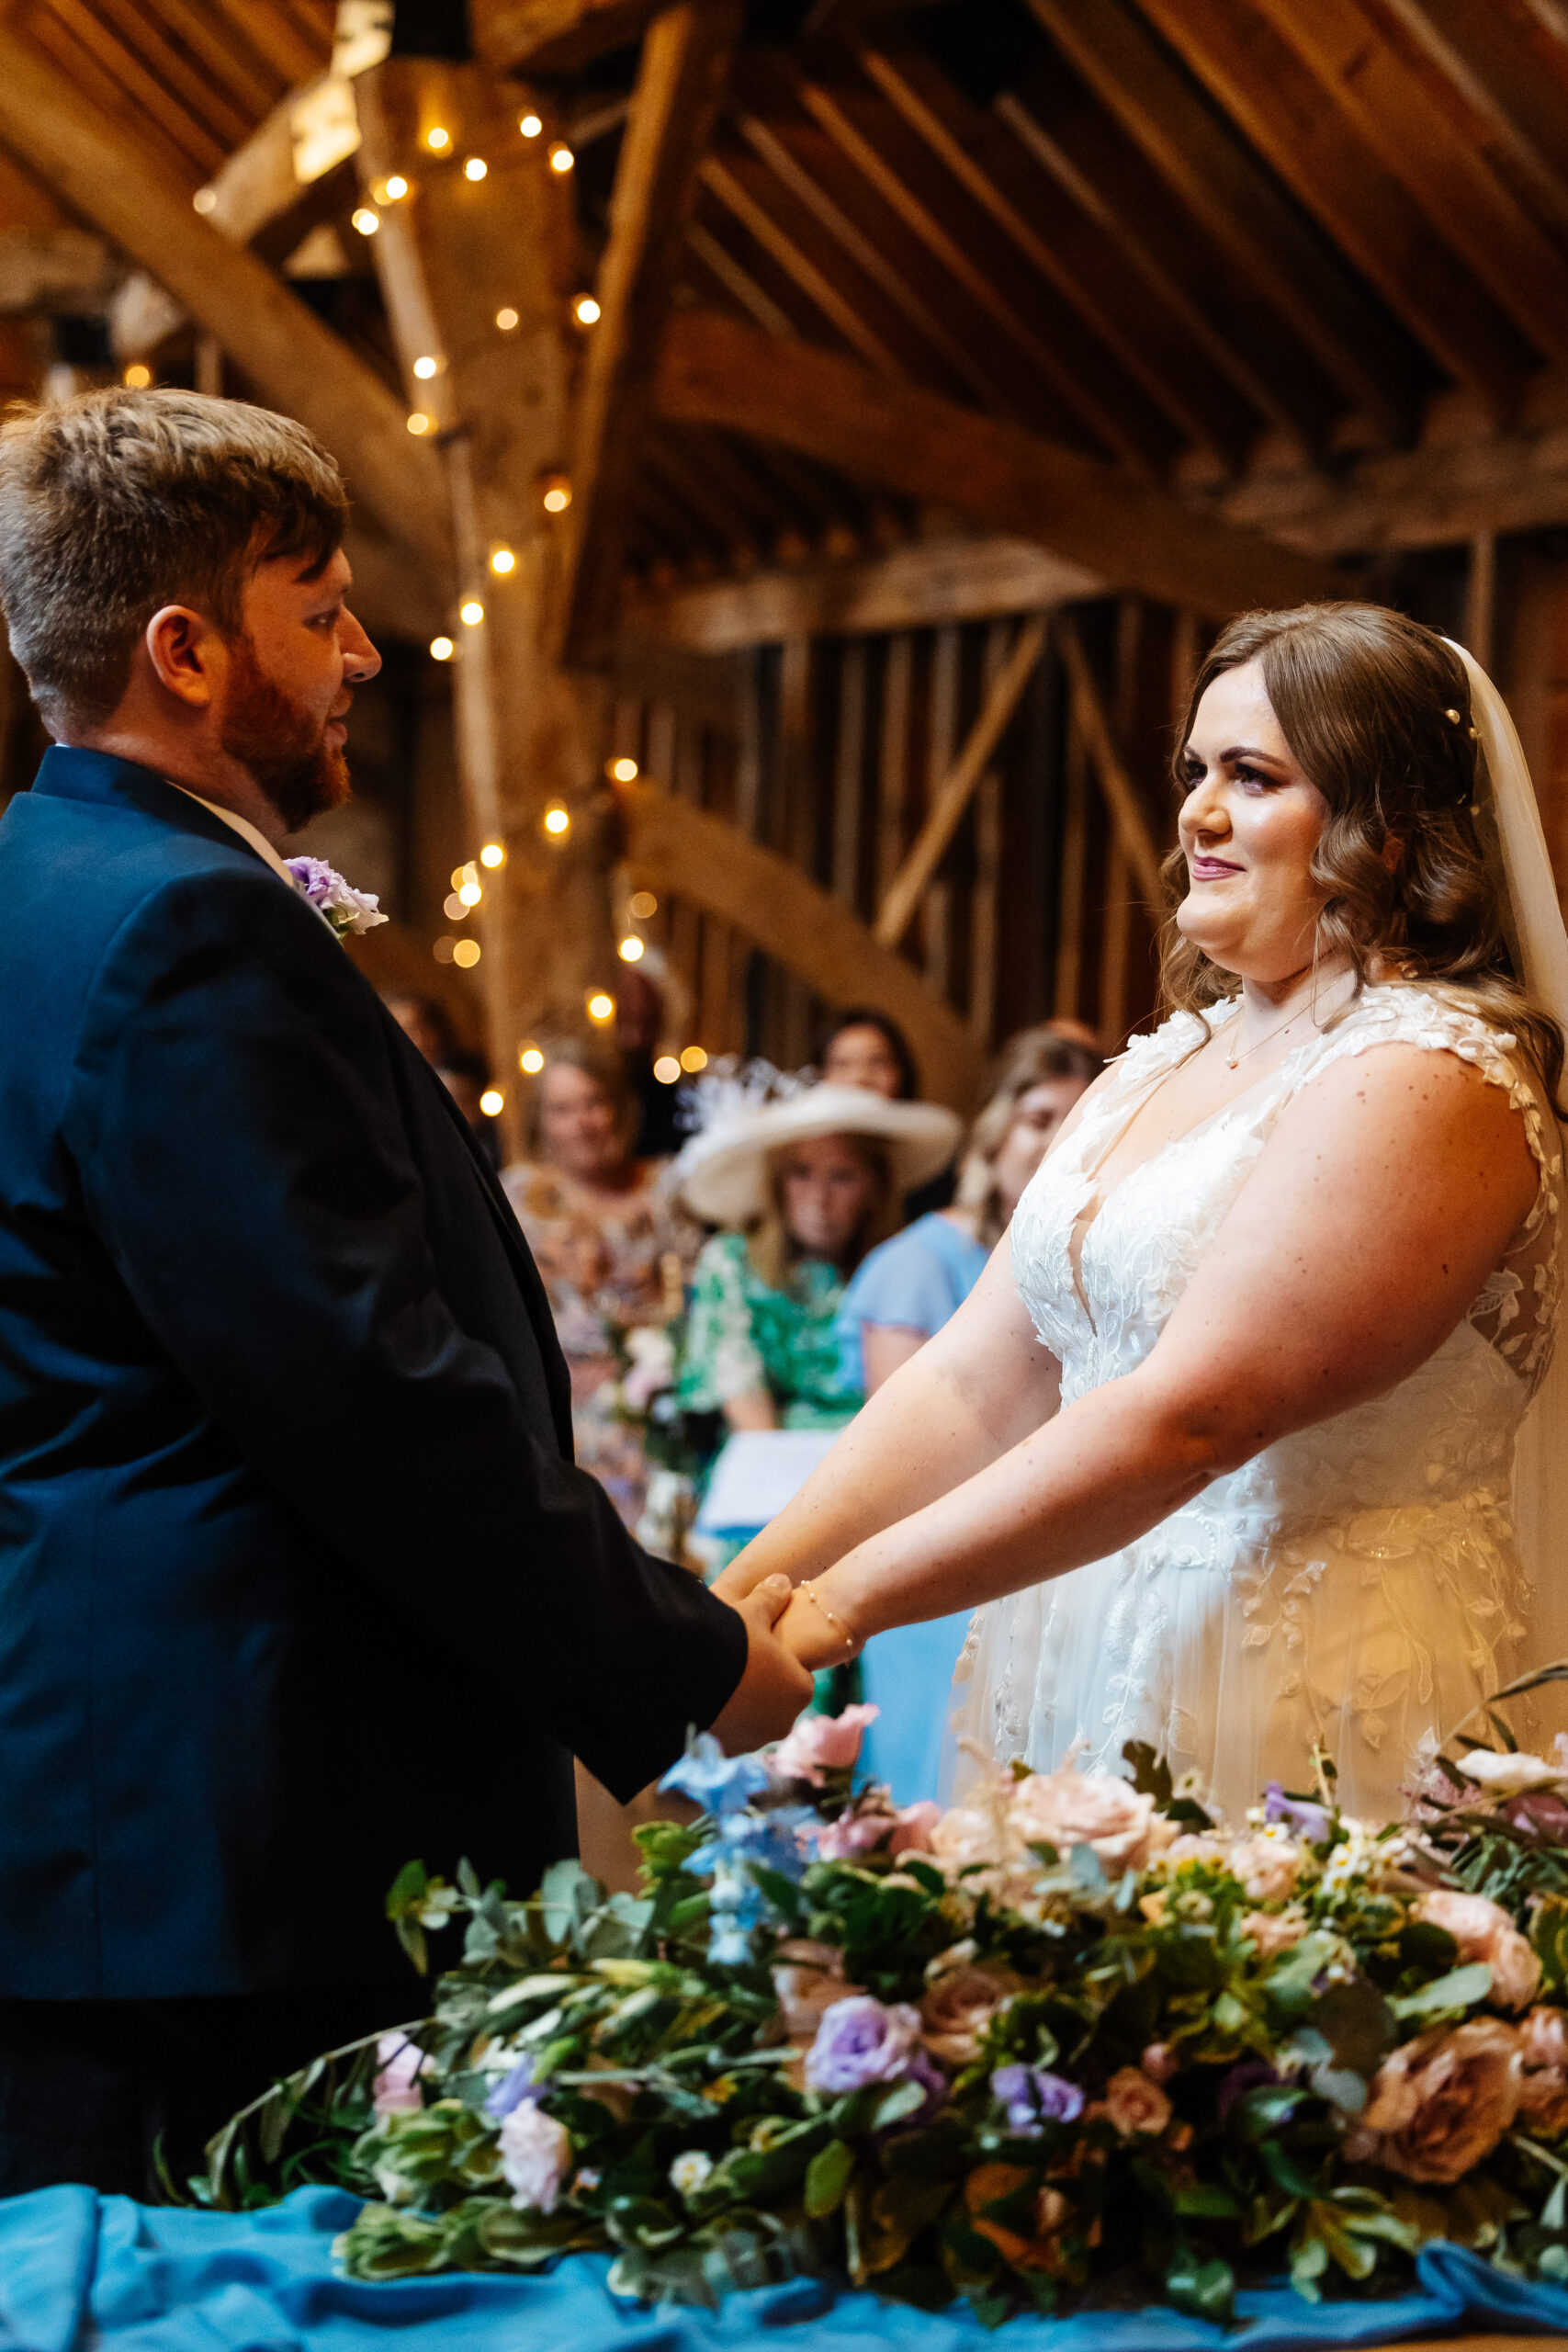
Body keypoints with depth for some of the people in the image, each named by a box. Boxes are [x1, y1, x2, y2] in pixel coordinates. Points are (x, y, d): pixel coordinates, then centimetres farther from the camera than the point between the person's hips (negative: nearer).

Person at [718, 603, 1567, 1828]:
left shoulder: (1425, 1080, -14)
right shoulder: (1166, 1065, 12)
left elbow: (1187, 1418, -23)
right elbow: (976, 1380, 6)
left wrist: (837, 1607, -22)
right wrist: (742, 1591, -6)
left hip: (1306, 1709, -7)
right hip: (1089, 1672, 7)